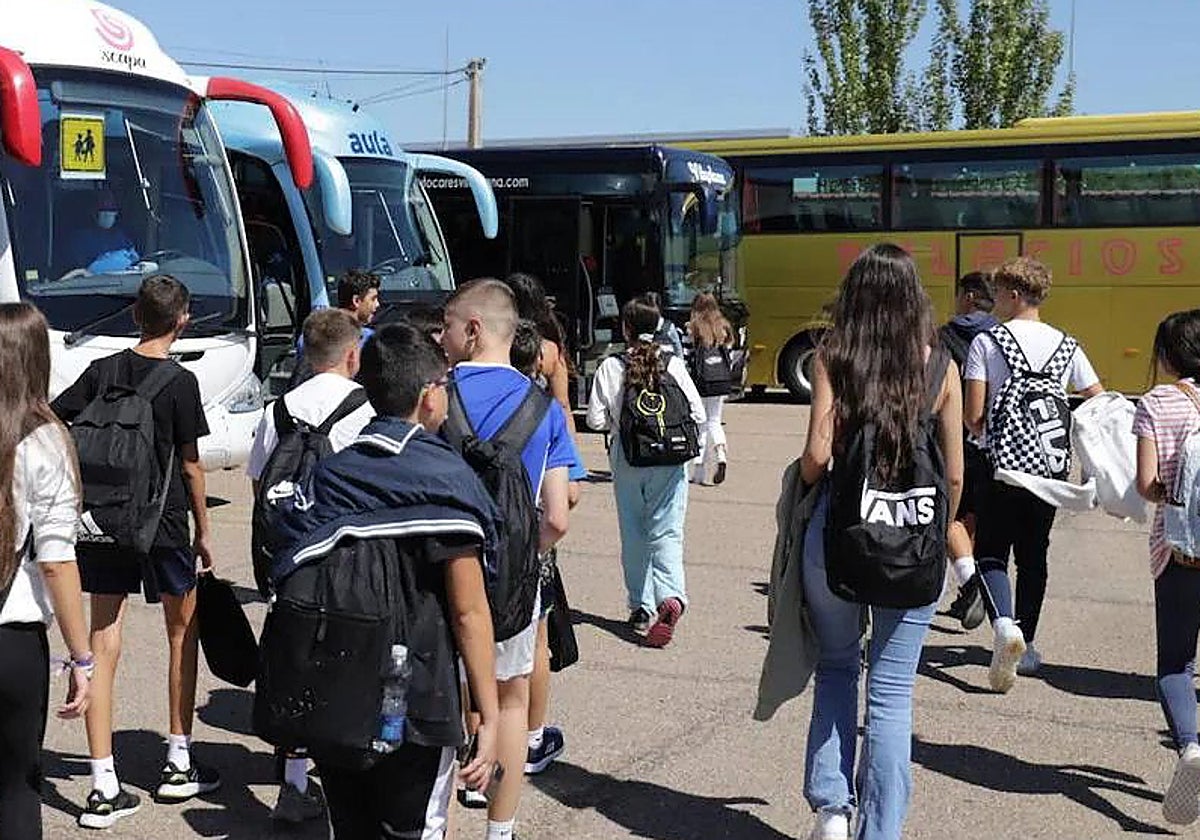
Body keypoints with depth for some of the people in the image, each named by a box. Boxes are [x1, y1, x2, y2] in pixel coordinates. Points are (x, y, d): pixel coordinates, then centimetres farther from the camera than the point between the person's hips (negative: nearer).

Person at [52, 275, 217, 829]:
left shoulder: (102, 371, 2)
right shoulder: (180, 382, -9)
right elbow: (190, 465, -5)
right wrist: (203, 531, 6)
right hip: (163, 525, -3)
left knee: (103, 645, 4)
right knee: (182, 635, 16)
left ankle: (104, 787, 2)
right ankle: (179, 765, 23)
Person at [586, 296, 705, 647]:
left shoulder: (610, 367, -5)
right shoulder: (673, 364, -4)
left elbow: (596, 419, -6)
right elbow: (698, 414, -3)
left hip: (627, 459, 0)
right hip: (670, 460, 0)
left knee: (633, 535, 13)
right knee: (666, 532, 1)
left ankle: (641, 607, 17)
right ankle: (671, 595, -22)